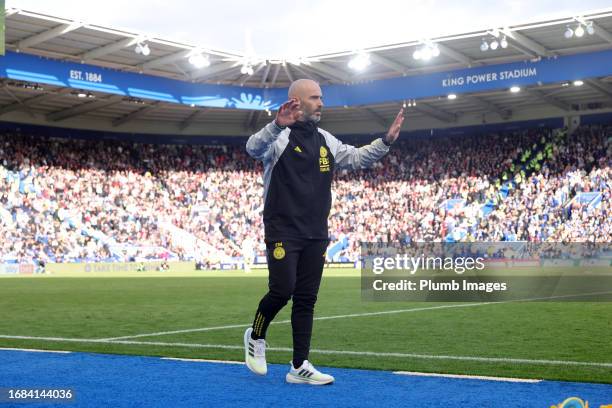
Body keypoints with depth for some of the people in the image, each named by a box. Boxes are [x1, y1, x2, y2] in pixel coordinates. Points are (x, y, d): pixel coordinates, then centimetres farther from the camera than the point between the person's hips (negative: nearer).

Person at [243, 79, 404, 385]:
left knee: (306, 299, 6)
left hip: (316, 235, 6)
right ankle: (256, 337, 17)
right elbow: (254, 148, -27)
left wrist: (386, 141, 2)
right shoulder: (279, 136, -7)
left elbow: (357, 158, 18)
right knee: (282, 290, -12)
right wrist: (277, 126, -46)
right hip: (282, 231, -6)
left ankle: (300, 366, 11)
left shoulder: (326, 141, 14)